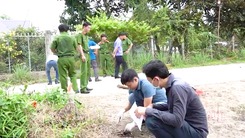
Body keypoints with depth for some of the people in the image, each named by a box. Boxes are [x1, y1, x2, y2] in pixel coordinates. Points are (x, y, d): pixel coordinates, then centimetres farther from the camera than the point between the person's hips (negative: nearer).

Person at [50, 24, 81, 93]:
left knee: (63, 76, 4)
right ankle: (75, 89, 5)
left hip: (62, 59, -2)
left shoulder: (57, 38, -3)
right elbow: (76, 48, 8)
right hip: (71, 57, 2)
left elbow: (52, 48, -2)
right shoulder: (72, 38, 3)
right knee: (73, 74, 14)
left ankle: (65, 91, 7)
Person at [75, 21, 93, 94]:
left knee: (87, 71, 13)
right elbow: (79, 45, -14)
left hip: (87, 54, 9)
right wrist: (82, 55, -21)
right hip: (83, 54, -9)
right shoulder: (80, 35, -8)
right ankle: (82, 88, -8)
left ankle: (85, 86, 23)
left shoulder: (86, 35, 19)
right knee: (84, 71, -10)